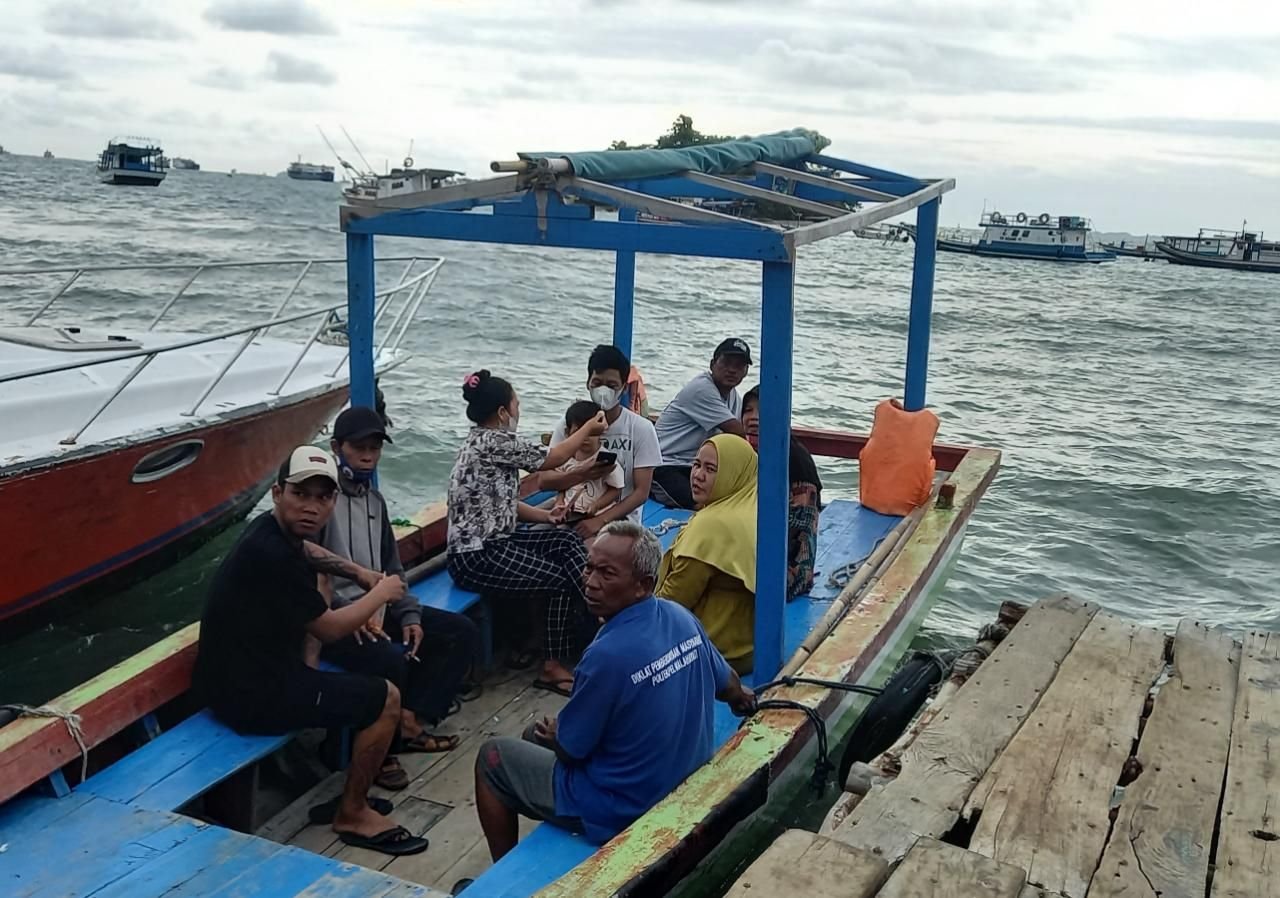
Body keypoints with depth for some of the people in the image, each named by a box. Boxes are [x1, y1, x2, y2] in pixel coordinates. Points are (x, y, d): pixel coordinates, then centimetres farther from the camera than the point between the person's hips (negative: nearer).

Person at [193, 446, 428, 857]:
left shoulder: (271, 529, 3)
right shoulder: (272, 554, -26)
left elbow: (306, 551, 30)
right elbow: (330, 629, -16)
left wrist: (359, 573, 16)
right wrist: (381, 594, 0)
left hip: (236, 676, 10)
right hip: (251, 695, -10)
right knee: (386, 698, -2)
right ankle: (352, 814, 15)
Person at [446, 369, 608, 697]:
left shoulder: (484, 441, 13)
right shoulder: (494, 440, -18)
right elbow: (550, 459, -6)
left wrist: (545, 515, 4)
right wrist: (588, 430, 8)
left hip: (492, 542, 10)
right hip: (477, 557, -10)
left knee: (570, 543, 3)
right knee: (563, 581, -6)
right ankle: (555, 666, 5)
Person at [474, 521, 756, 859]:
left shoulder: (608, 655, -32)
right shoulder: (683, 619, -10)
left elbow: (569, 749, -17)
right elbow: (731, 687, 9)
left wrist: (551, 732, 6)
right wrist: (742, 697, 32)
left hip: (623, 811, -7)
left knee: (492, 757, 11)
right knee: (541, 732, 25)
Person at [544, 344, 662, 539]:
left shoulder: (641, 429, -3)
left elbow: (641, 492, -6)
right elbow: (544, 481, -5)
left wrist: (601, 520, -19)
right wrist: (582, 474, -26)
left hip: (620, 517, -3)